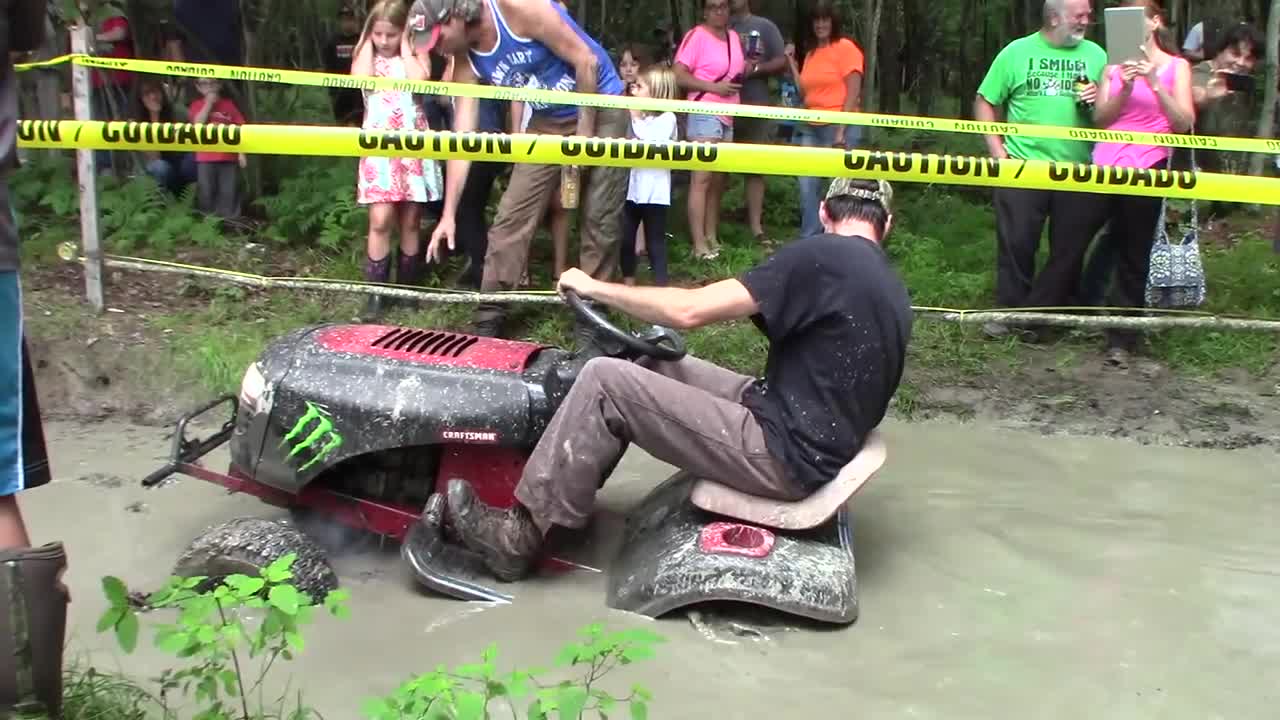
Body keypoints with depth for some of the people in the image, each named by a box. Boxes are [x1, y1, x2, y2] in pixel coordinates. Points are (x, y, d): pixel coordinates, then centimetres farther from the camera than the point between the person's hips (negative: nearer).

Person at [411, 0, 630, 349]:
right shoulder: (466, 61, -8)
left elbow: (587, 61, -22)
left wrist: (585, 132, -18)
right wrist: (448, 213, -12)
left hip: (600, 110, -5)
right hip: (549, 121, 6)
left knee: (599, 221, -3)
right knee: (511, 216, -1)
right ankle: (489, 317, 7)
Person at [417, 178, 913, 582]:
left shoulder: (822, 255, -15)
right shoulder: (891, 288, 11)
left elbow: (689, 311, -18)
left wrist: (594, 288, -6)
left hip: (787, 458, -9)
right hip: (824, 441, 9)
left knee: (604, 381, -9)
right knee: (654, 365, 14)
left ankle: (521, 535, 0)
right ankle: (566, 492, 18)